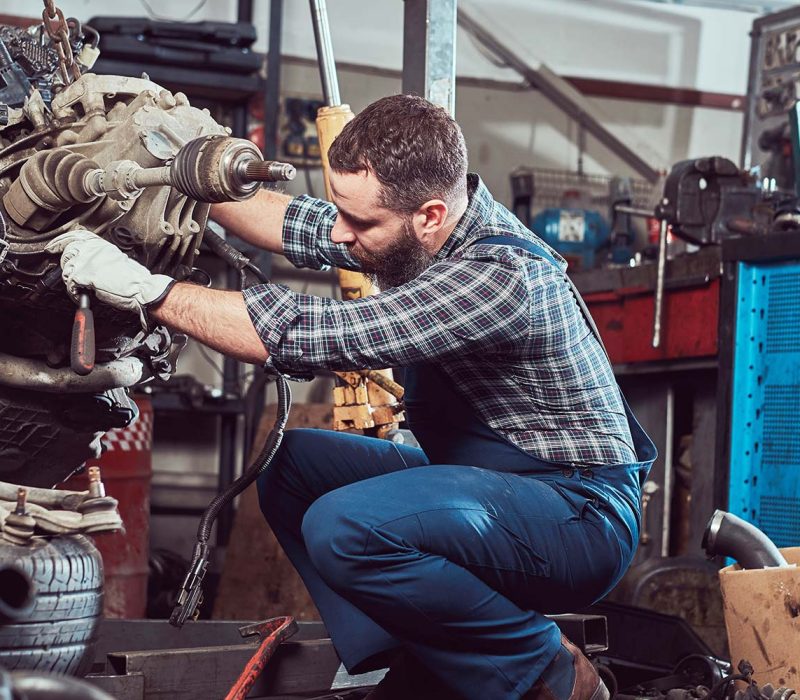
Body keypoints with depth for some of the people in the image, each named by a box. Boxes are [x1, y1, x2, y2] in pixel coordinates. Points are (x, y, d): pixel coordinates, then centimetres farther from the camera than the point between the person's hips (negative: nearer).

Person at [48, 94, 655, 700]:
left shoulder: (498, 274, -29)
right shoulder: (424, 231, -1)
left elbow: (310, 336, -32)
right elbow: (294, 225, 15)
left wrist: (145, 290, -27)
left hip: (581, 514, -10)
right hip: (488, 480, 10)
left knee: (346, 528, -30)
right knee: (287, 462, 8)